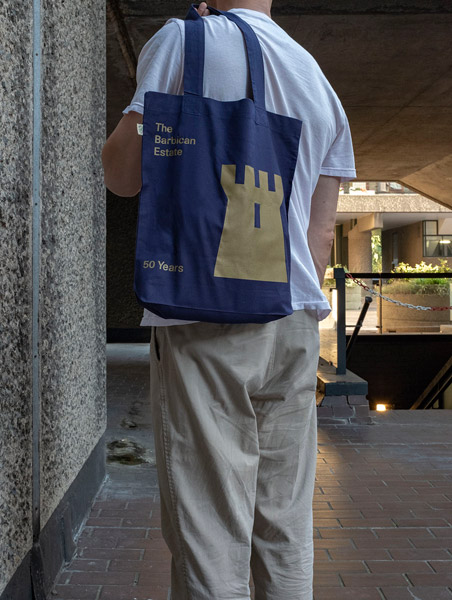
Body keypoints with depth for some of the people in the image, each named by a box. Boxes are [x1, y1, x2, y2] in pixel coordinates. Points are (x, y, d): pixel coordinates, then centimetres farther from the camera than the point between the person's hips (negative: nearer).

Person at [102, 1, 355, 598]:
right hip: (296, 323, 6)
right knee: (287, 534, 12)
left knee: (210, 542, -1)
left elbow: (123, 175, -2)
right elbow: (322, 230, 16)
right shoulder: (320, 80, 17)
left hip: (205, 315, -5)